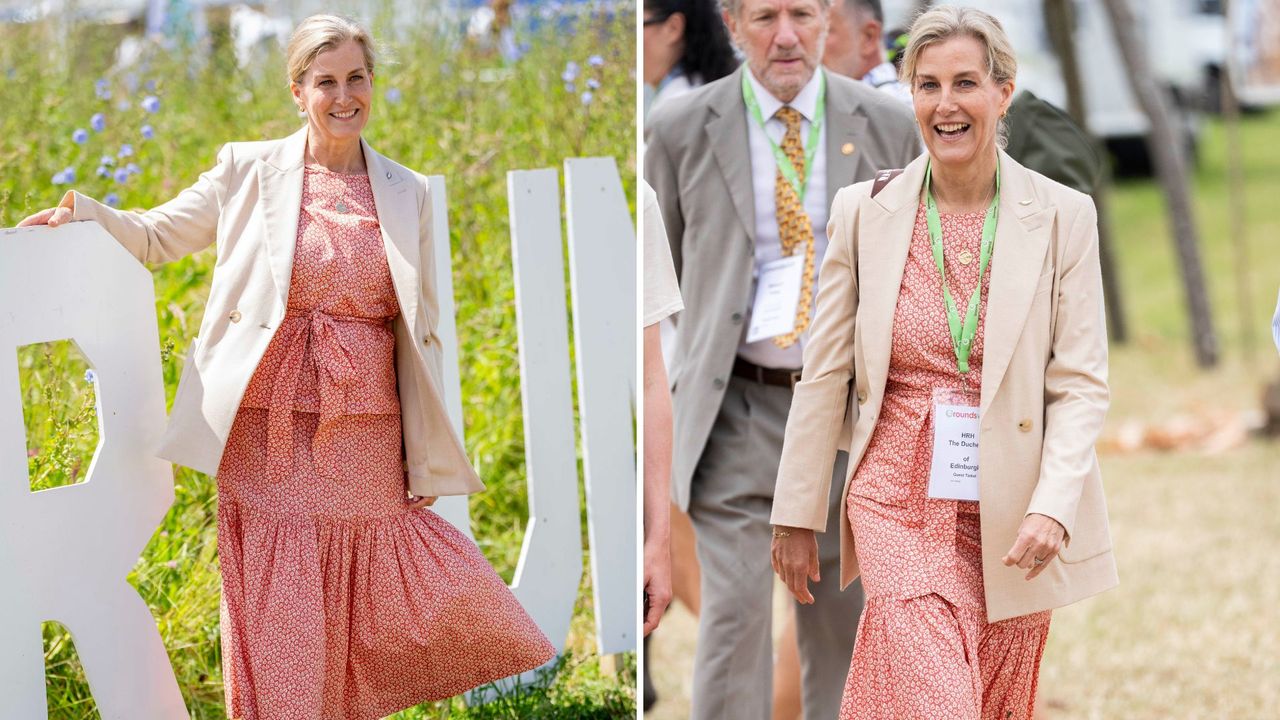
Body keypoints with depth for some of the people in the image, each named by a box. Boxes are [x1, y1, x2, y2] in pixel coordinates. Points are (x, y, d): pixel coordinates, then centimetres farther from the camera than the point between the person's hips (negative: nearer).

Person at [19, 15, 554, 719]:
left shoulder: (406, 194, 8)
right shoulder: (250, 171, 3)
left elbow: (418, 328, 12)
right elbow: (156, 236, 9)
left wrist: (426, 455, 10)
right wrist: (82, 211, -11)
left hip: (367, 433, 2)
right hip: (271, 425, -2)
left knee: (370, 597, 2)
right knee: (277, 603, -1)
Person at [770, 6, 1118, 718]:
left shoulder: (1063, 216, -3)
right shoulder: (865, 210, 0)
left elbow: (1082, 385, -5)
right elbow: (825, 374, 5)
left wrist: (1052, 507, -19)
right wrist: (798, 516, 6)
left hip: (1012, 517, 1)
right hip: (899, 502, -1)